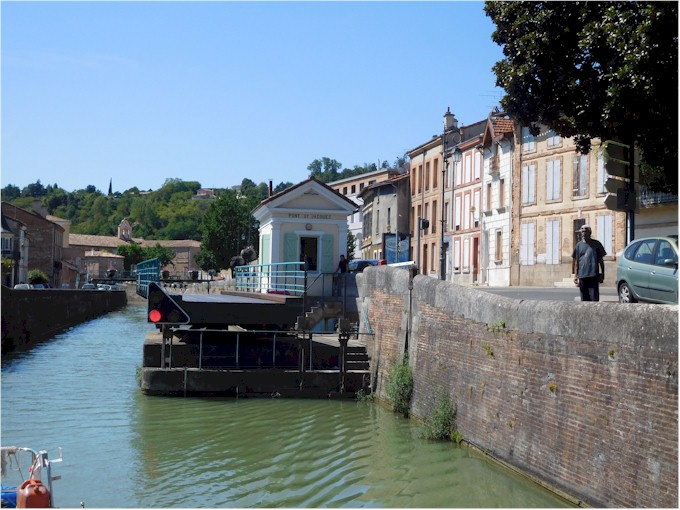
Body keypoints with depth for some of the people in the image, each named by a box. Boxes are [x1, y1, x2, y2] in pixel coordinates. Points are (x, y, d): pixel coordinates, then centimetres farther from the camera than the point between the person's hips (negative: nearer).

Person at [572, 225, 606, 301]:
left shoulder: (596, 244, 5)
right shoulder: (579, 245, 10)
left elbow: (601, 260, 8)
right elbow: (576, 262, 11)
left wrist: (602, 274, 3)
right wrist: (575, 275, 4)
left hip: (594, 276, -3)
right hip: (582, 276, 3)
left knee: (594, 297, -8)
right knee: (584, 299, 6)